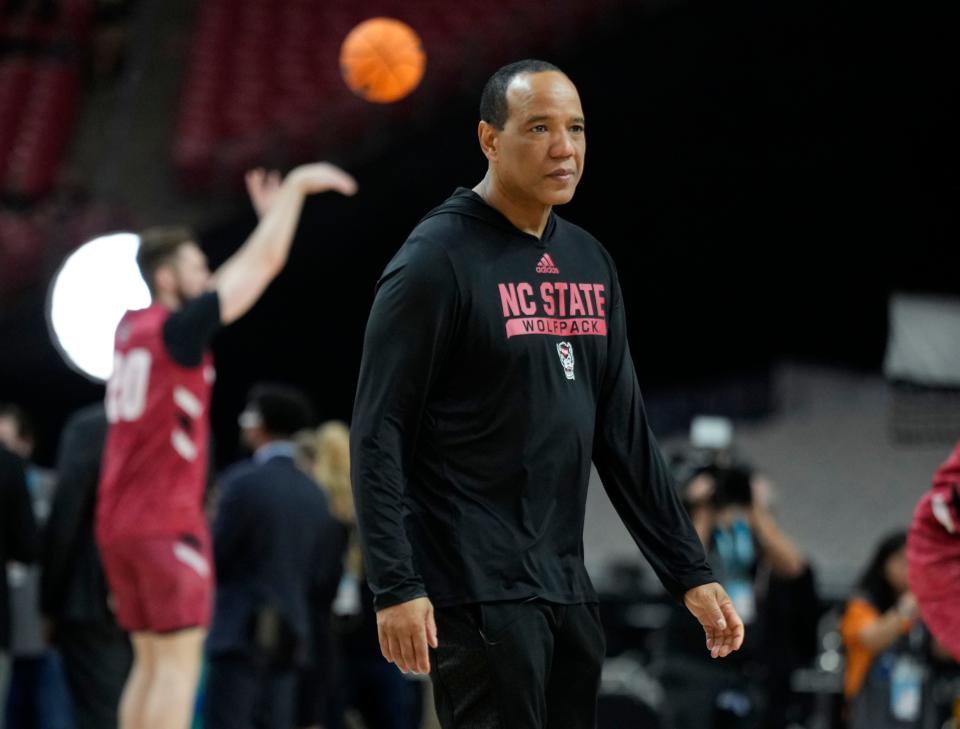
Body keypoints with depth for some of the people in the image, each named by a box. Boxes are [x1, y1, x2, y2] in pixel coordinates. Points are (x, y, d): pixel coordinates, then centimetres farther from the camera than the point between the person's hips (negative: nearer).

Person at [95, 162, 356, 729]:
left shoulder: (133, 329, 13)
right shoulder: (176, 328, -9)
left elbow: (236, 280, 25)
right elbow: (262, 266, -7)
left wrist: (271, 216, 28)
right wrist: (296, 188, 2)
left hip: (118, 524, 8)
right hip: (168, 522, -8)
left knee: (151, 662, 11)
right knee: (179, 662, -8)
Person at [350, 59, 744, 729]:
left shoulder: (589, 261, 12)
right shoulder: (438, 259, -9)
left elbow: (625, 433, 15)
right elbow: (379, 435, -11)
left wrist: (689, 572, 11)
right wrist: (397, 586, -18)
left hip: (568, 588, 7)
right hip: (479, 592, -7)